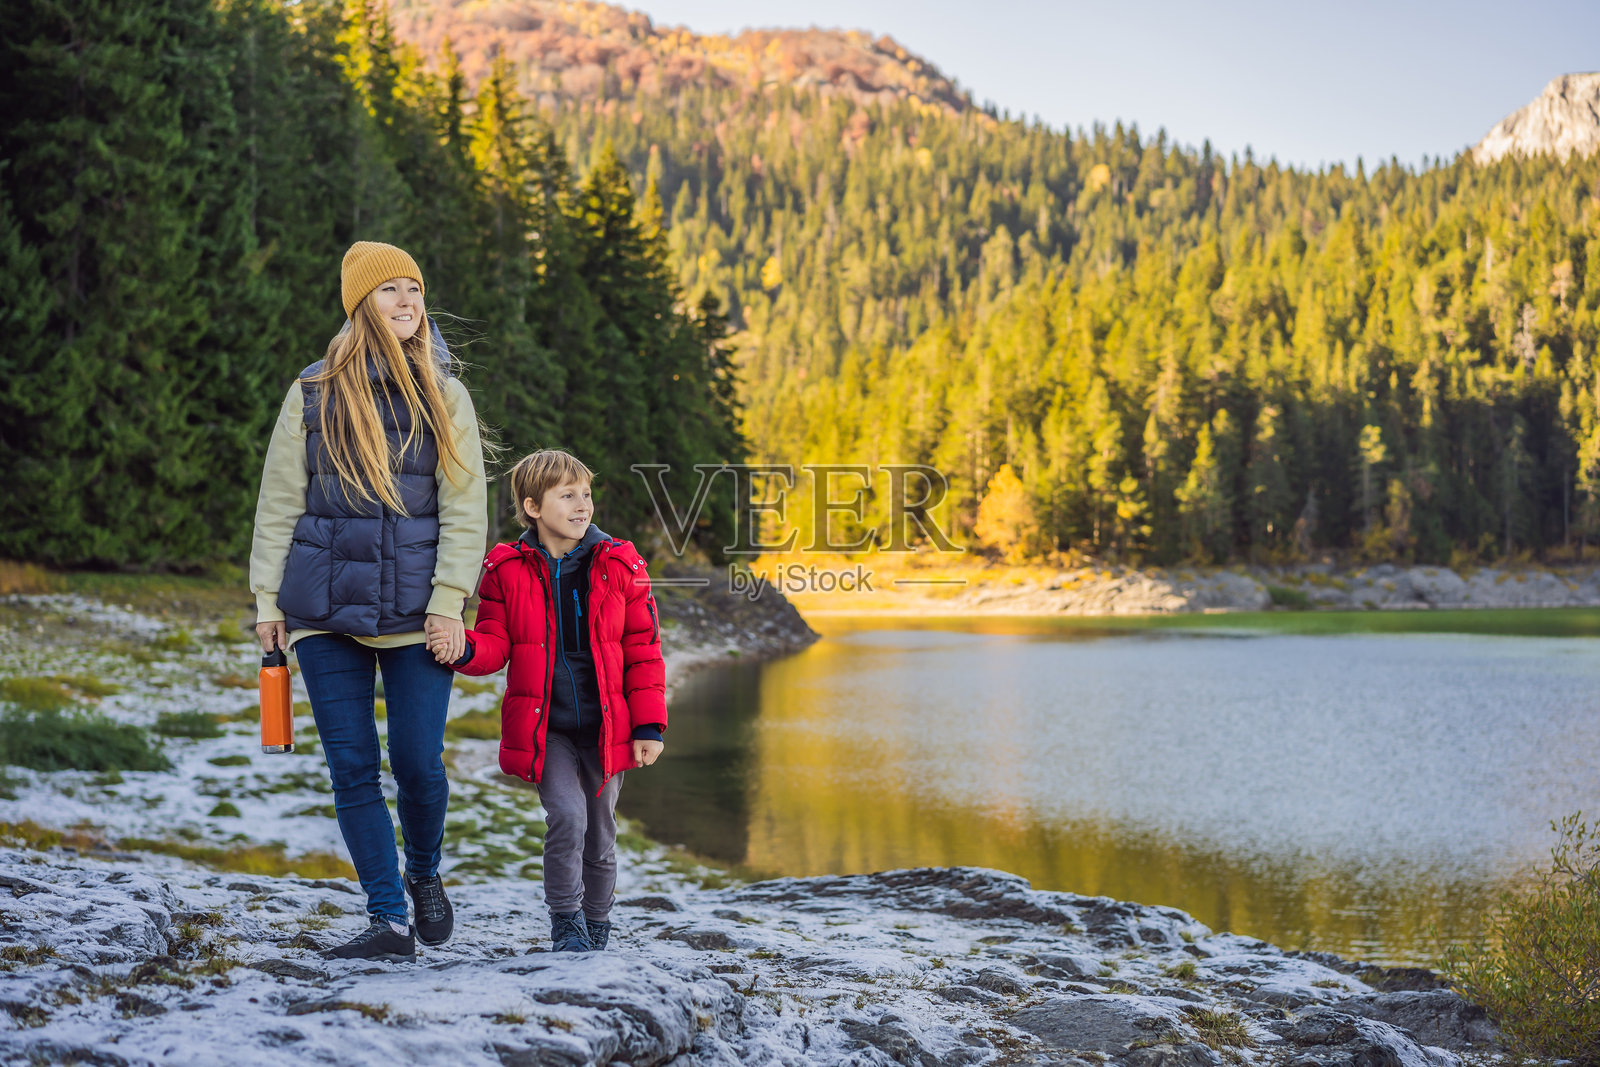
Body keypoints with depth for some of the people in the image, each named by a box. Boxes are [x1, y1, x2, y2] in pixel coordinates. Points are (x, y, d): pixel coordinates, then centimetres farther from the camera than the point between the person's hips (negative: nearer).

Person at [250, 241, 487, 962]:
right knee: (352, 768, 0)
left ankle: (424, 876, 27)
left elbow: (465, 508, 2)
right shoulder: (314, 393, 5)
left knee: (419, 766, -3)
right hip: (326, 607, 1)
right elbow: (279, 503, 8)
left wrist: (448, 602, -6)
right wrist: (268, 599, 4)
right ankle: (389, 922, 9)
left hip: (415, 611, -1)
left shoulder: (444, 395, 5)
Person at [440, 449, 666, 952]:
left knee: (600, 830, 11)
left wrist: (647, 725, -2)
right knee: (567, 815, -20)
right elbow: (495, 643, 1)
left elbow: (643, 650, 3)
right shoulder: (506, 570, -4)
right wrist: (463, 649, -22)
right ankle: (566, 922, -1)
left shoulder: (620, 566, -1)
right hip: (542, 730, -2)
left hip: (604, 728, 2)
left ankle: (597, 924, 32)